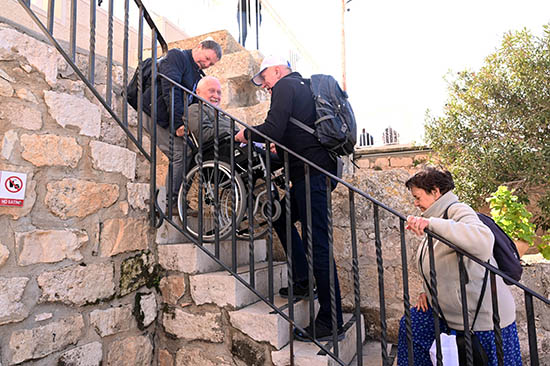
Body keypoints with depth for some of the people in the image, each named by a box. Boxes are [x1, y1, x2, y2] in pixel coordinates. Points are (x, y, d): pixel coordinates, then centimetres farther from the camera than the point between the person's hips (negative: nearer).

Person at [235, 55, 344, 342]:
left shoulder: (286, 85, -2)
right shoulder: (304, 86, 26)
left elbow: (273, 129, -17)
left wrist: (247, 134, 0)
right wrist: (281, 149, 31)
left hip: (312, 173, -11)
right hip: (321, 170, 11)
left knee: (317, 243, -8)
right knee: (281, 216, 21)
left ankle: (331, 323, 0)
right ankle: (304, 280, 22)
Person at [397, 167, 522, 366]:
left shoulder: (458, 211, -18)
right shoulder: (438, 217, 12)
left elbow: (483, 241, -41)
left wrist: (431, 223, -44)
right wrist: (427, 291, 9)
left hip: (484, 314, -9)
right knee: (410, 325, 12)